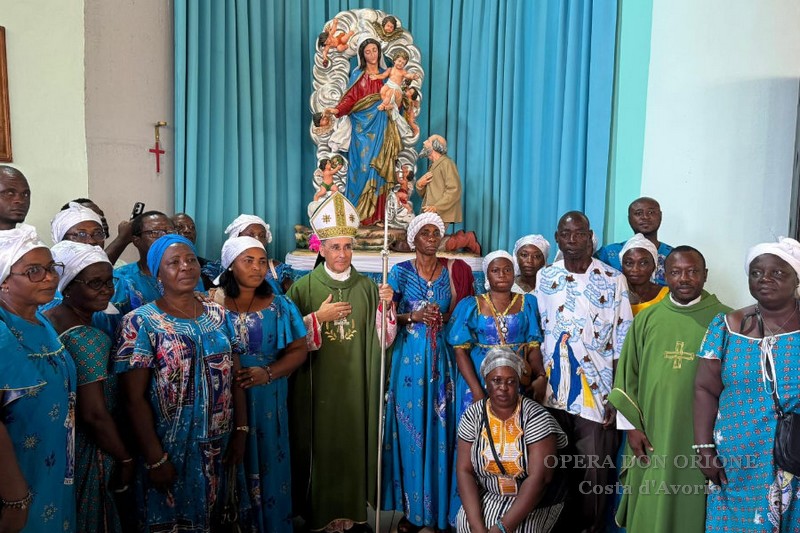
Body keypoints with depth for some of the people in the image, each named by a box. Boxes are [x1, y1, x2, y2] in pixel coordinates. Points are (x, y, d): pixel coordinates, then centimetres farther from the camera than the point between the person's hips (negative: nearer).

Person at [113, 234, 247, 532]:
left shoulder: (219, 315, 3)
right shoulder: (140, 323, -11)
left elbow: (235, 378, 6)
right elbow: (134, 399, -13)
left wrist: (240, 431, 1)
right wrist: (155, 458, -15)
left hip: (219, 446, 4)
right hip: (169, 451, -4)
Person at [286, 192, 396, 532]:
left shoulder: (367, 287, 5)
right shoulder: (304, 287, -1)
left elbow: (383, 340, 1)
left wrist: (385, 306, -14)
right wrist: (319, 318, -14)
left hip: (356, 387, 2)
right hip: (317, 387, -2)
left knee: (355, 446, 8)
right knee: (319, 449, 3)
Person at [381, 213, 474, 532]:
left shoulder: (452, 271, 6)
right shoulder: (400, 272, 1)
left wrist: (444, 319, -6)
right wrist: (415, 317, -16)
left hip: (441, 356, 1)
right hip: (409, 356, -1)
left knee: (440, 428, 4)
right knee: (410, 428, 2)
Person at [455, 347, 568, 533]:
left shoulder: (536, 416, -20)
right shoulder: (473, 415, -9)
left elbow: (538, 478, -24)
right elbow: (464, 470, -10)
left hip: (536, 499, -2)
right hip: (487, 494, 3)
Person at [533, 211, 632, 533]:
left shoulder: (613, 280, -3)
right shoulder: (543, 278, 6)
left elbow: (622, 343, -3)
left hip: (596, 394, -2)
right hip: (550, 391, 3)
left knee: (594, 473, 5)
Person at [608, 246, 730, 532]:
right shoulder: (646, 318, 3)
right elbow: (626, 376, 7)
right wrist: (632, 425, 2)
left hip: (701, 438, -2)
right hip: (652, 436, 2)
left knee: (693, 508, 10)